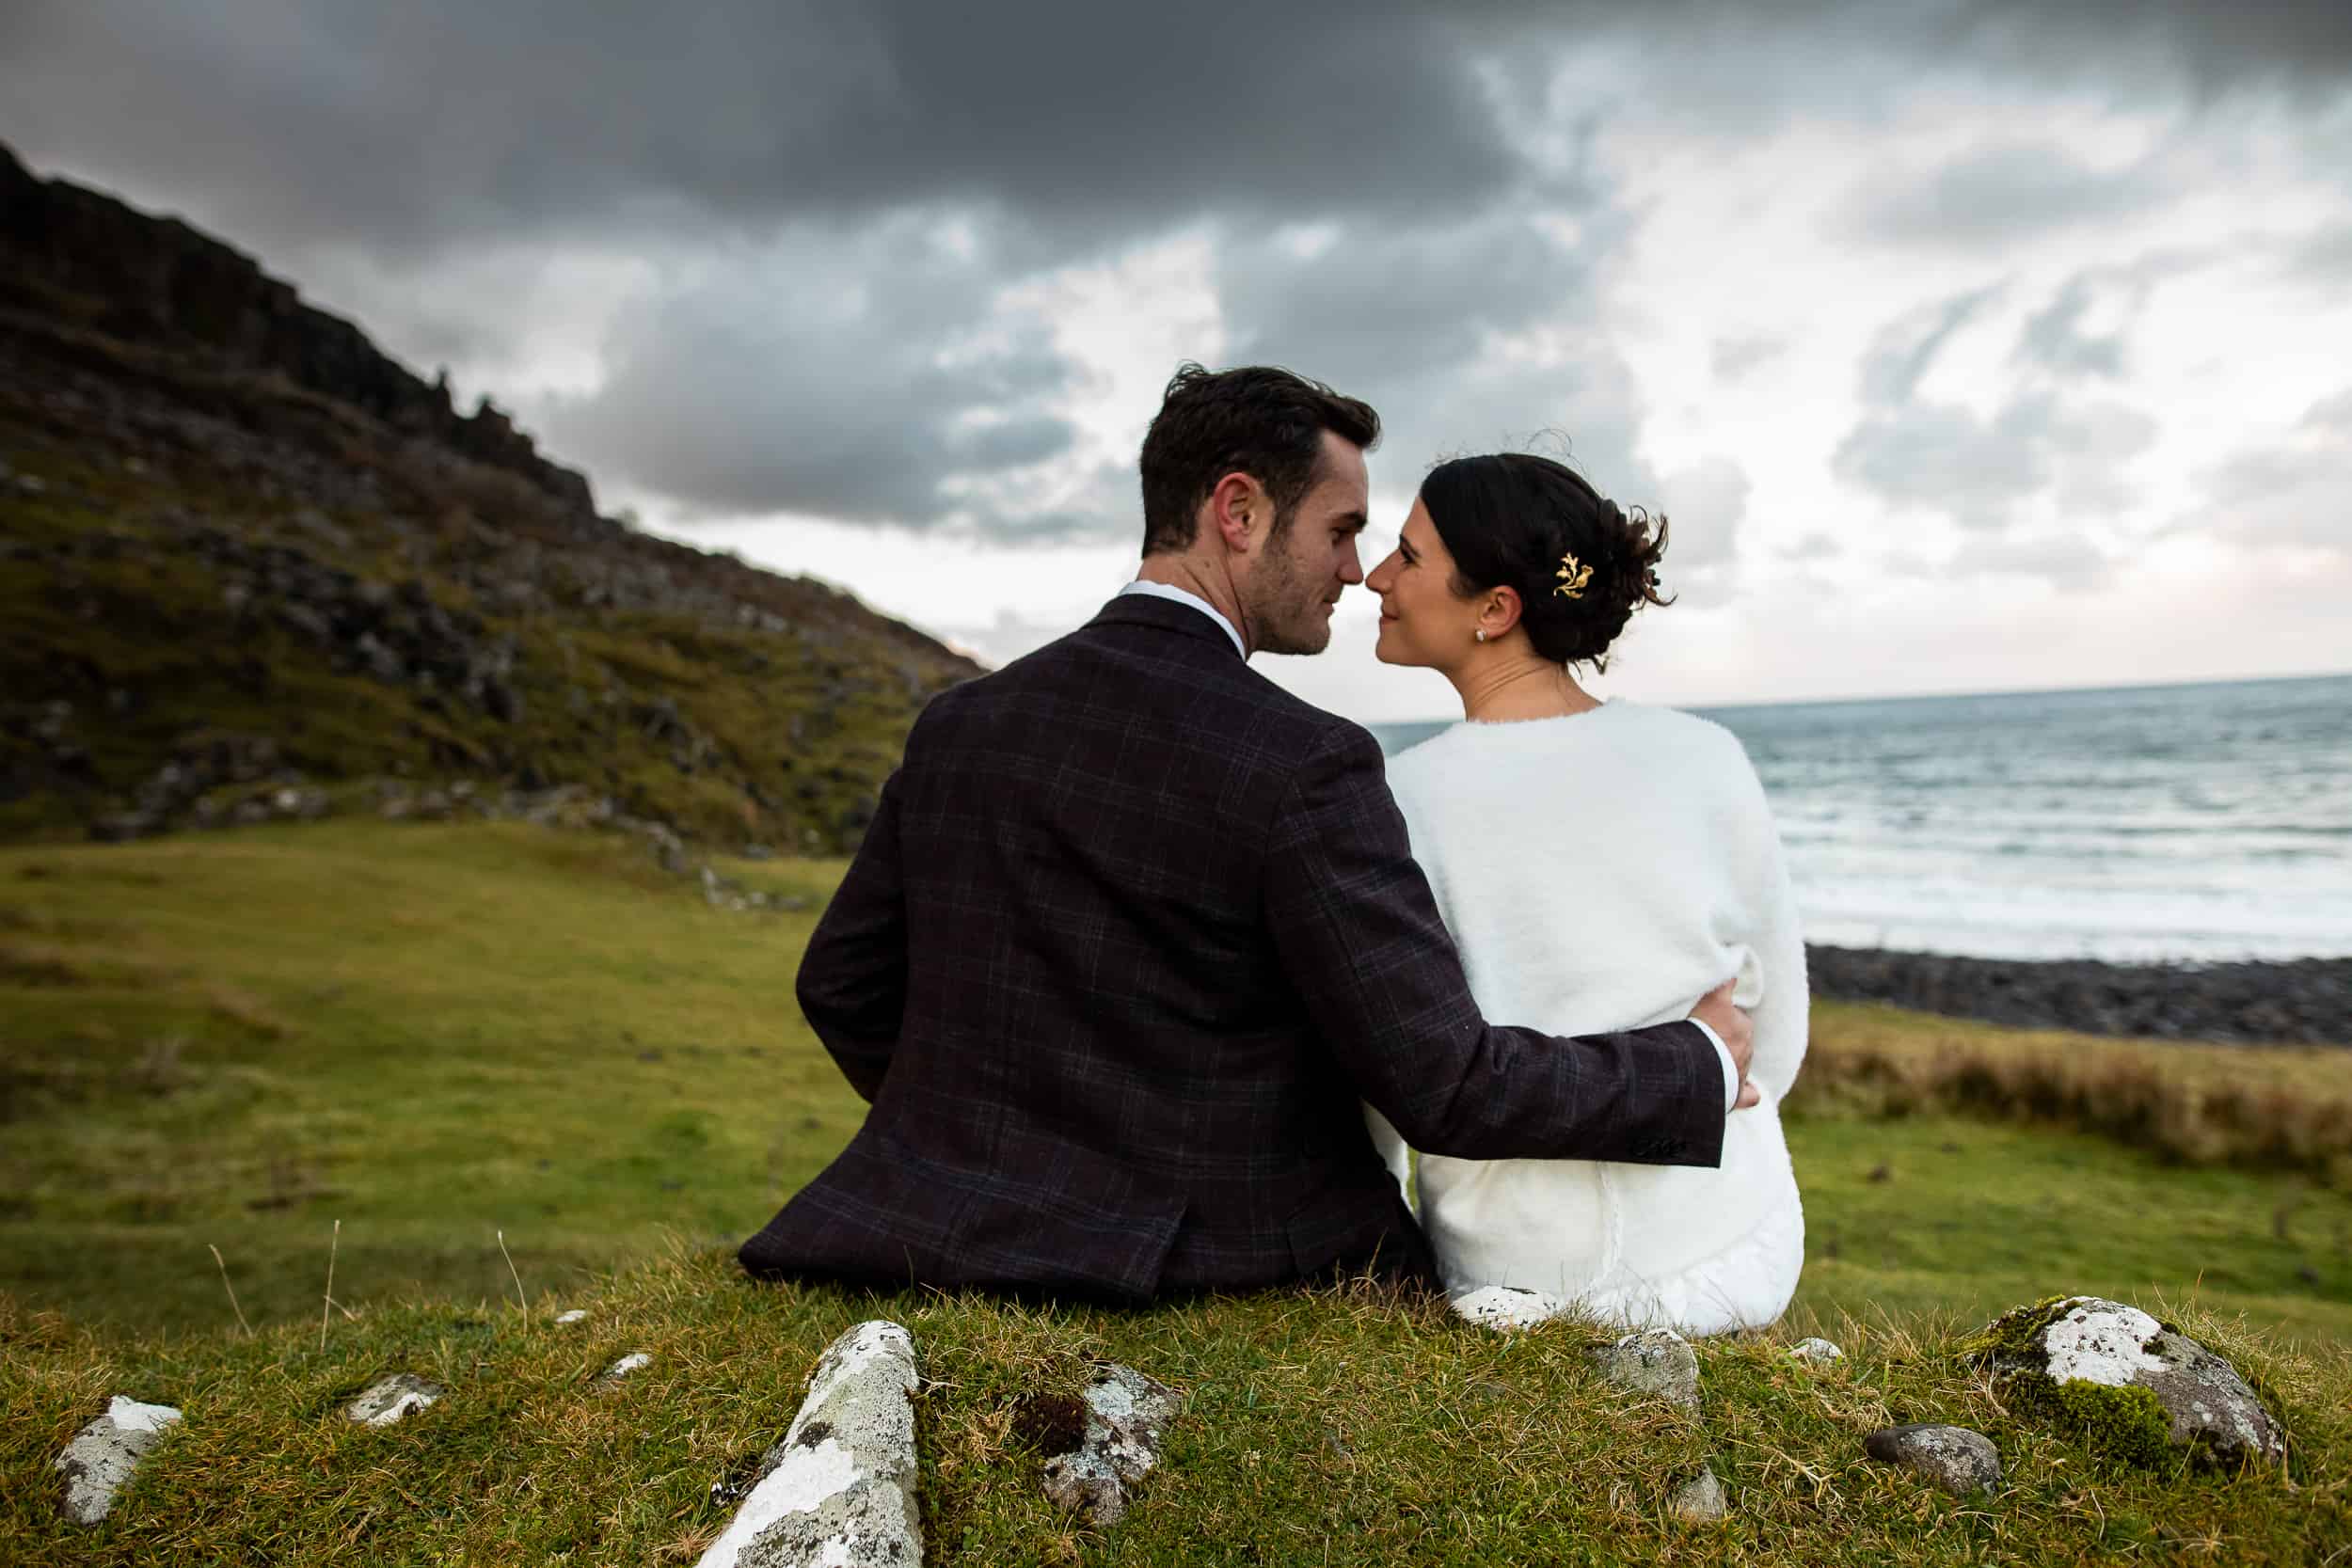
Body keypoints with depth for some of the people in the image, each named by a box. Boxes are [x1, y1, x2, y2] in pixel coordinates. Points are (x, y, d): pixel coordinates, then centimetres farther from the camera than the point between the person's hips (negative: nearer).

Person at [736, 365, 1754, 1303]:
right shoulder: (1299, 769, -18)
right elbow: (1446, 1086, -18)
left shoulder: (956, 725, 1)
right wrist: (1701, 1063, -1)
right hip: (1227, 1265, -5)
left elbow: (842, 985, 9)